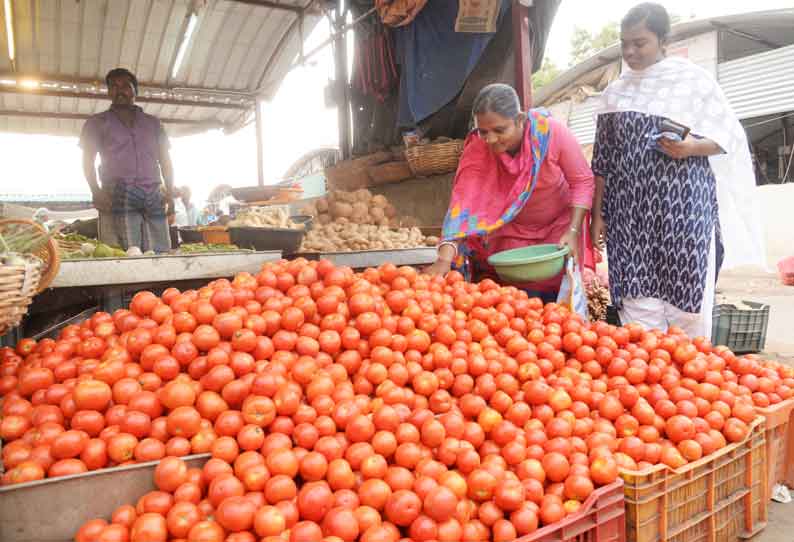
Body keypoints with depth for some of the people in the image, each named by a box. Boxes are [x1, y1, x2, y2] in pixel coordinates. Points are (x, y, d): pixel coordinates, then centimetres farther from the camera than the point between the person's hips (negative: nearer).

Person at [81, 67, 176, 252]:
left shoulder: (153, 123, 24)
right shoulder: (97, 122, 18)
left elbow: (165, 160, 19)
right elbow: (88, 161, 10)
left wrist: (170, 192, 4)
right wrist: (96, 191, -8)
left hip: (154, 195, 2)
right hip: (117, 196, -2)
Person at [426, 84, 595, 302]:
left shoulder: (552, 132, -27)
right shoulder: (477, 148, -24)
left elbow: (582, 181, -16)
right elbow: (462, 202, -33)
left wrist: (573, 231, -26)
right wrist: (444, 259, -45)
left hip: (558, 226, 0)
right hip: (511, 231, 1)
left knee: (557, 291, 3)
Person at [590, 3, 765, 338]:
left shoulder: (693, 79, 3)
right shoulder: (614, 92, 13)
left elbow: (730, 136, 4)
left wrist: (691, 148, -16)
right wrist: (598, 213, 8)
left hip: (683, 207, -2)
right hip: (630, 211, 3)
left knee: (686, 299, -2)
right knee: (637, 304, 0)